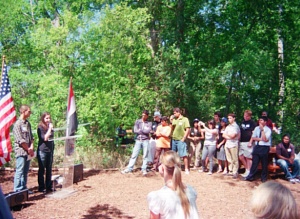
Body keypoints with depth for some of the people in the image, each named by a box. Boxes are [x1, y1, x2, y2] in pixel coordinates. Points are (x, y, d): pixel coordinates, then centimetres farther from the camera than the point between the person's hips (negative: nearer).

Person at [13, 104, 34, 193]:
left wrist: (31, 148, -2)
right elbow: (20, 140, -15)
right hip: (21, 151, -7)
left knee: (25, 171, 12)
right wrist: (28, 149, -9)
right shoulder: (18, 124, -11)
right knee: (19, 171, -3)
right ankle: (18, 190, 3)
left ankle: (23, 188, 21)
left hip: (28, 152, 7)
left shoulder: (28, 123, 13)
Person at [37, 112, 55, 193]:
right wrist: (49, 129, -16)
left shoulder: (50, 126, 13)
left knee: (49, 170, 11)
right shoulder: (40, 127, -7)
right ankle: (41, 187, 7)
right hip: (42, 151, -6)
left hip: (50, 150, 6)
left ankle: (49, 186, 19)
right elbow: (45, 138, -17)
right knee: (42, 170, 1)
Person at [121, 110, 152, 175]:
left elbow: (148, 131, -12)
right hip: (138, 140, 1)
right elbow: (135, 130, -4)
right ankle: (129, 168, 5)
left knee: (145, 156, 3)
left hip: (145, 140, -1)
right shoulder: (137, 121, 7)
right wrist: (144, 130, -6)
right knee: (134, 155, 2)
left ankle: (144, 169, 9)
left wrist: (140, 130, -5)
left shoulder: (149, 123, 4)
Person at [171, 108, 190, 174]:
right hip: (174, 139, 6)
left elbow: (187, 130, -8)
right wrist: (171, 123, 0)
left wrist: (183, 139, -12)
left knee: (184, 155, -6)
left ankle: (186, 169, -1)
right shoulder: (174, 120, 13)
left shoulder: (185, 119, -4)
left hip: (180, 140, -6)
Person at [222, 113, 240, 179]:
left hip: (233, 144, -7)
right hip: (227, 144, 7)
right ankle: (230, 171, 19)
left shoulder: (236, 126, -7)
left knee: (235, 159, -2)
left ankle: (235, 172, 3)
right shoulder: (228, 126, 16)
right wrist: (228, 137, -7)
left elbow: (232, 135, -16)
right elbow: (223, 135, 12)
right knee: (229, 159, 11)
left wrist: (227, 134, 2)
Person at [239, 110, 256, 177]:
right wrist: (238, 140, 12)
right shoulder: (242, 122, 14)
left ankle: (248, 172, 7)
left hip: (248, 142, -7)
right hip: (241, 142, 7)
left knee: (248, 157, -1)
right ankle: (246, 169, 22)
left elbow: (254, 133, -8)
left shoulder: (252, 123, -5)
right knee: (241, 157, 8)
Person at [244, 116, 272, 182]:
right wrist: (260, 139, -10)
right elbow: (253, 137, 5)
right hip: (257, 146, 4)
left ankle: (263, 178, 20)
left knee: (264, 164, 6)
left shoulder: (268, 130, -7)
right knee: (254, 162, 5)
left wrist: (262, 129, -19)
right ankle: (250, 176, 11)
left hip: (264, 147, -4)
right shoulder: (257, 128, 8)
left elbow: (265, 139, -18)